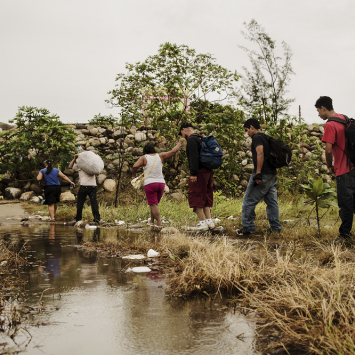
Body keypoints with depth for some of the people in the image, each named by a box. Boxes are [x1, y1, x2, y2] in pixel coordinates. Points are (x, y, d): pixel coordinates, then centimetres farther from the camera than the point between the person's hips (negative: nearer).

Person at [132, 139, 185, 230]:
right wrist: (180, 142, 19)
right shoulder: (160, 156, 6)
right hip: (161, 183, 4)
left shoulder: (144, 158, -2)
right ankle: (152, 221, 23)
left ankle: (159, 223, -14)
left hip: (149, 184, -4)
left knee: (153, 205, -5)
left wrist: (134, 174, 4)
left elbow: (135, 166, -14)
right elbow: (173, 151, 6)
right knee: (154, 204, 18)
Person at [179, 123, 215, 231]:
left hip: (199, 172, -9)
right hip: (208, 171, 9)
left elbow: (194, 157, -20)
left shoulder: (191, 140, -10)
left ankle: (202, 223, -5)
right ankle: (209, 221, 14)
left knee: (196, 198, -4)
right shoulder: (201, 139, 20)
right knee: (205, 197, 14)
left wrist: (194, 173, -22)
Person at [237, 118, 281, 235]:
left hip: (263, 175, -9)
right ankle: (275, 227, 13)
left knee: (249, 202, -2)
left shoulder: (257, 137, -7)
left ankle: (248, 228, 0)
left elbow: (260, 154, -20)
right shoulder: (266, 138, 20)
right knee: (272, 202, 11)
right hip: (272, 175, 9)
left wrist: (258, 173, -23)